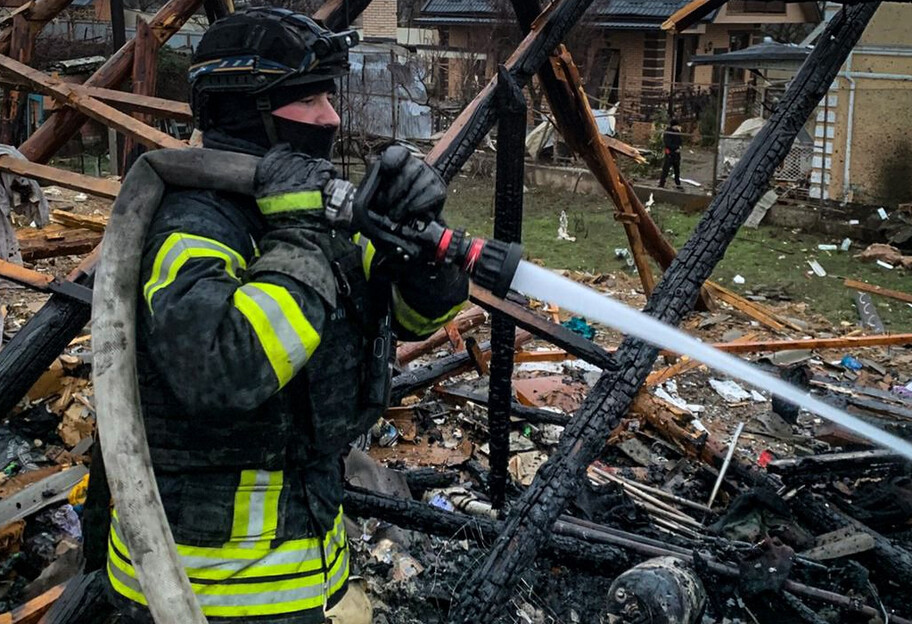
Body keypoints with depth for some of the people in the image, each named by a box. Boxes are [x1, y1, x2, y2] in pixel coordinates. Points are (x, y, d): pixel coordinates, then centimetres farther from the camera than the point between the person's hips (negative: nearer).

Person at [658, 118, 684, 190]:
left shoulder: (677, 131, 8)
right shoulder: (667, 132, -10)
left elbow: (681, 141, 4)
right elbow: (667, 143, -16)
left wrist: (680, 133, -10)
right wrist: (676, 148, -15)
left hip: (677, 153, 6)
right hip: (669, 153, -6)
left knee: (677, 169, 13)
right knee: (665, 169, -7)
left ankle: (677, 184, 23)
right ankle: (661, 184, -5)